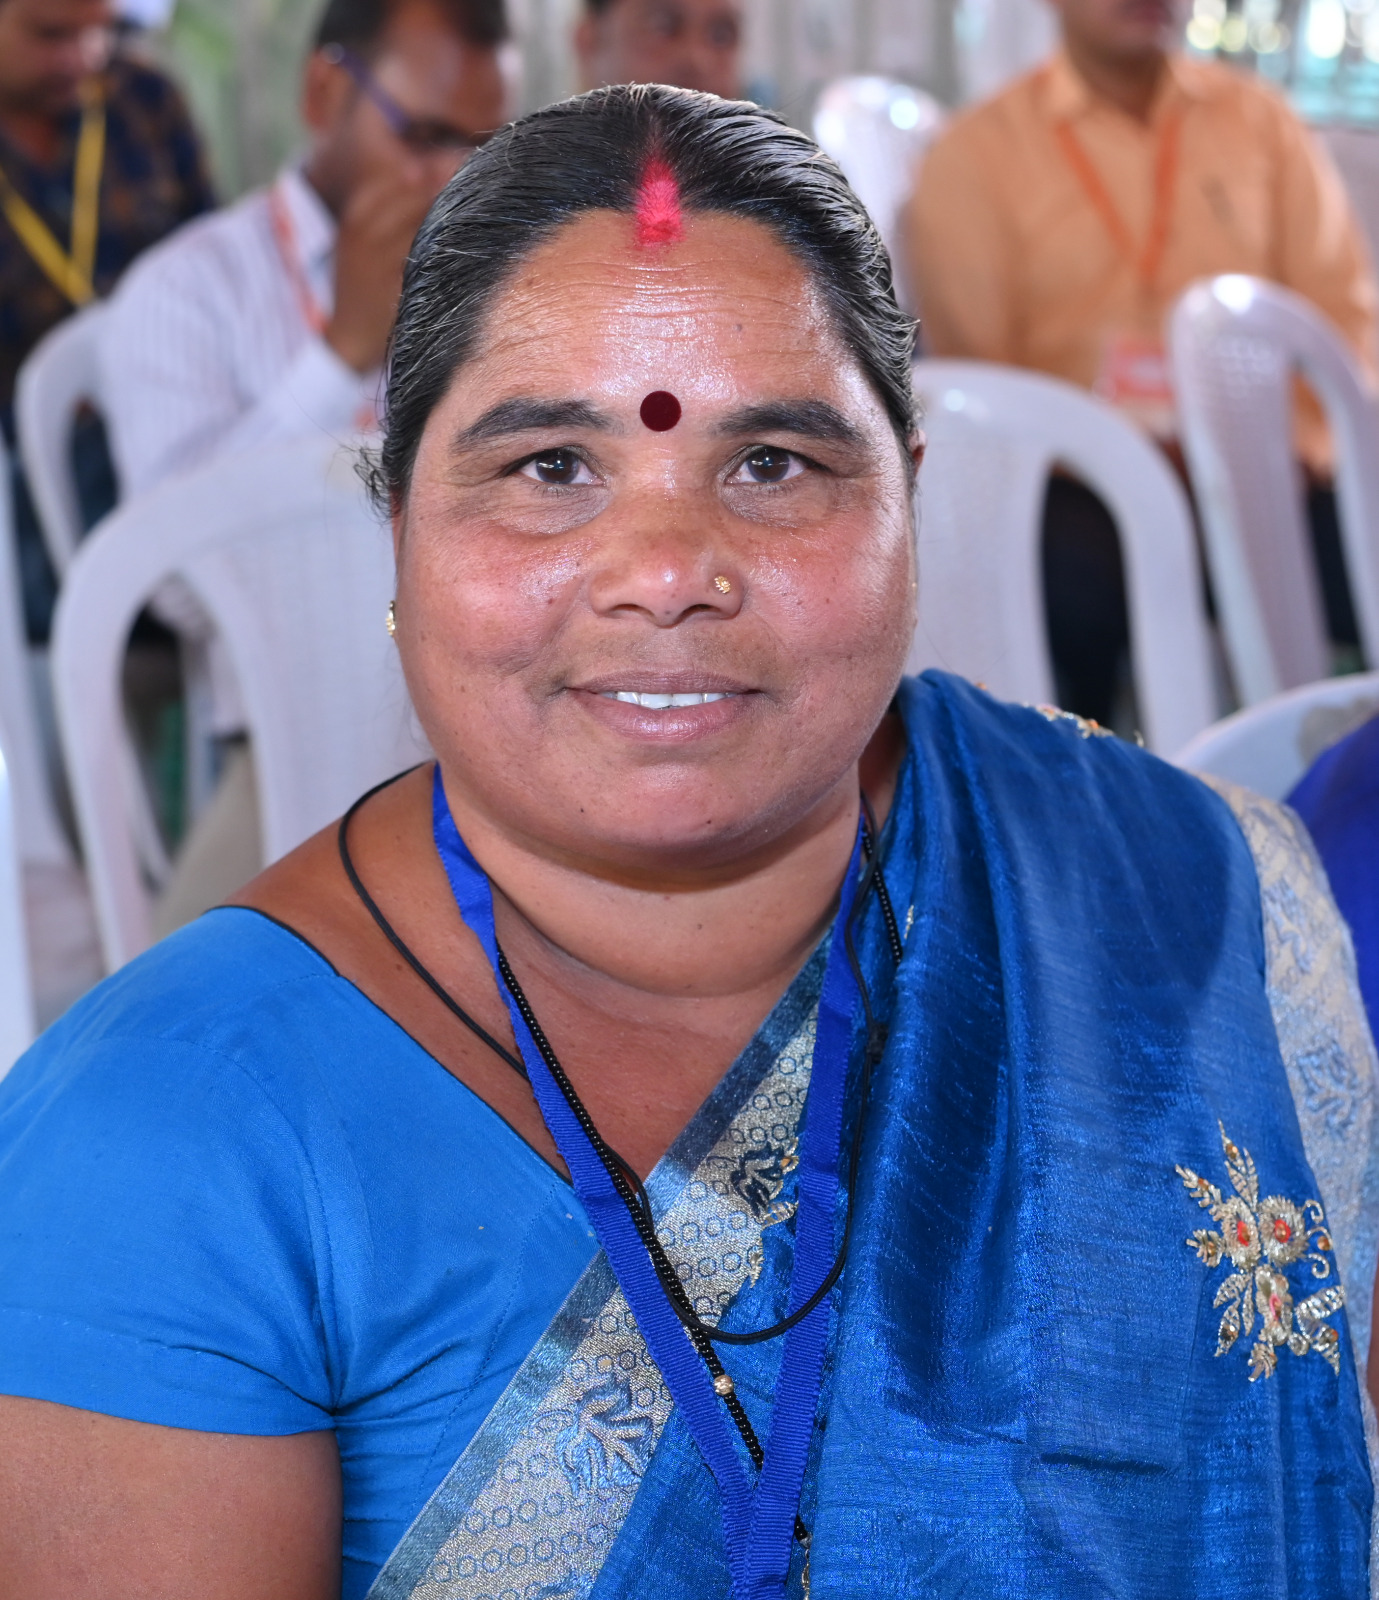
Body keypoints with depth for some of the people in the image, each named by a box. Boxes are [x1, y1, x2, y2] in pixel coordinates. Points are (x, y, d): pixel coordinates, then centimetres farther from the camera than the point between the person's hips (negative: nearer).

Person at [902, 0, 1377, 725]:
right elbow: (971, 372, 0)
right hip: (1083, 485, -3)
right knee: (1070, 572, -35)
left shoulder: (1259, 120, 17)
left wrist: (1309, 437, -10)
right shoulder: (977, 150, 8)